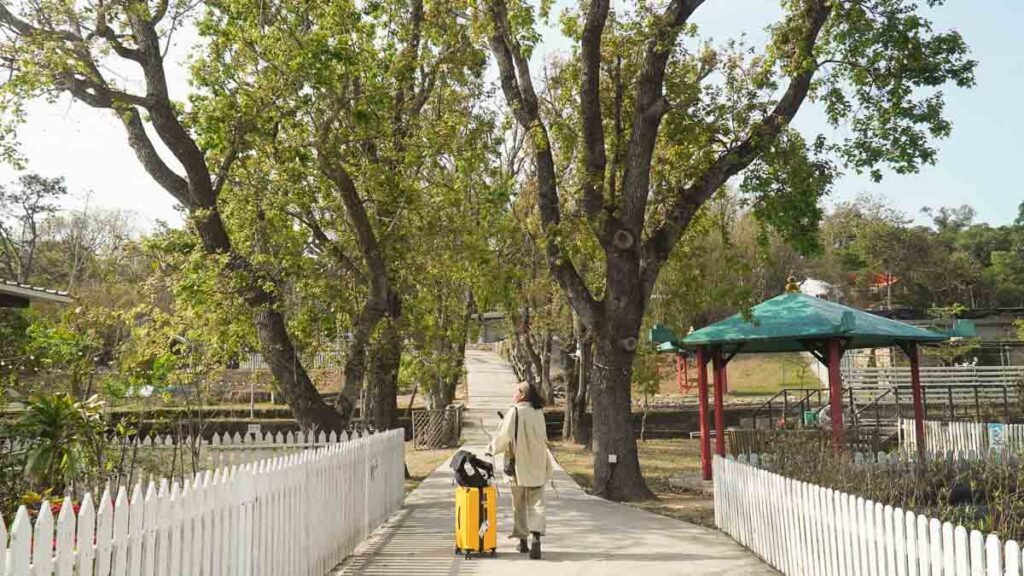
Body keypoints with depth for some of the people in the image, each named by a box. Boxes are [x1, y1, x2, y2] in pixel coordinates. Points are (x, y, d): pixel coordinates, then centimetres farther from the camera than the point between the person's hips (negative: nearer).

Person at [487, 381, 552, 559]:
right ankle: (536, 537, -16)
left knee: (519, 505, 13)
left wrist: (491, 449, 0)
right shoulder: (539, 413, 4)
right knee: (536, 503, 3)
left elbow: (505, 436, -16)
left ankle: (523, 540, 19)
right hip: (537, 466, 3)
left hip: (519, 466, -3)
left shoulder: (515, 412, -12)